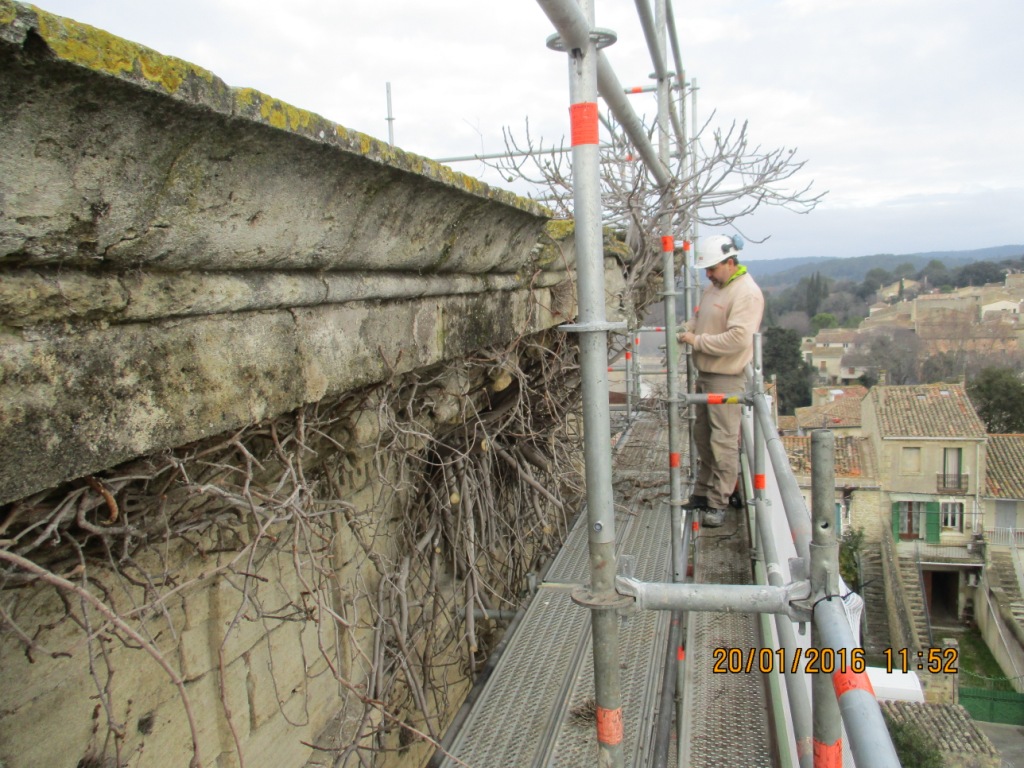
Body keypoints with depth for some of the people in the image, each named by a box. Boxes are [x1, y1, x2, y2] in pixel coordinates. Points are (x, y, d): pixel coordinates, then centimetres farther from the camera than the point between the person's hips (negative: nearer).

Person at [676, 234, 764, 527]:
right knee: (703, 436, 16)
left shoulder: (747, 293, -17)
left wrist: (698, 341, -19)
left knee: (723, 442, -4)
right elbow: (699, 317, 24)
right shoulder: (714, 287, 13)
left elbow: (738, 338, -26)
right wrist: (686, 328, 2)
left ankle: (718, 503, 4)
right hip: (705, 374, 10)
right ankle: (703, 493, 28)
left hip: (727, 377, -10)